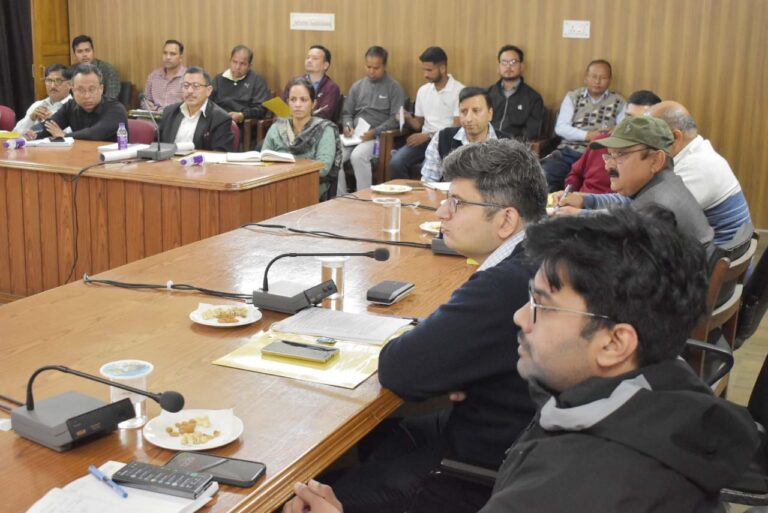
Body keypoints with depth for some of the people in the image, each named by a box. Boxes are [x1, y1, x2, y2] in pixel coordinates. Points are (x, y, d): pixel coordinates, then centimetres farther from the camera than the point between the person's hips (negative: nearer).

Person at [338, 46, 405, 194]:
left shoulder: (394, 87, 4)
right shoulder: (357, 86, 18)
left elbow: (396, 118, -4)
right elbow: (347, 113, 21)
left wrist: (375, 131, -17)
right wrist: (347, 125, -3)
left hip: (379, 136, -4)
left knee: (357, 156, -34)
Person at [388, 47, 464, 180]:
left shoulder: (459, 91, -5)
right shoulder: (423, 90, 14)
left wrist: (429, 136, -16)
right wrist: (408, 118, -2)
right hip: (425, 139, 5)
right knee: (396, 162, -21)